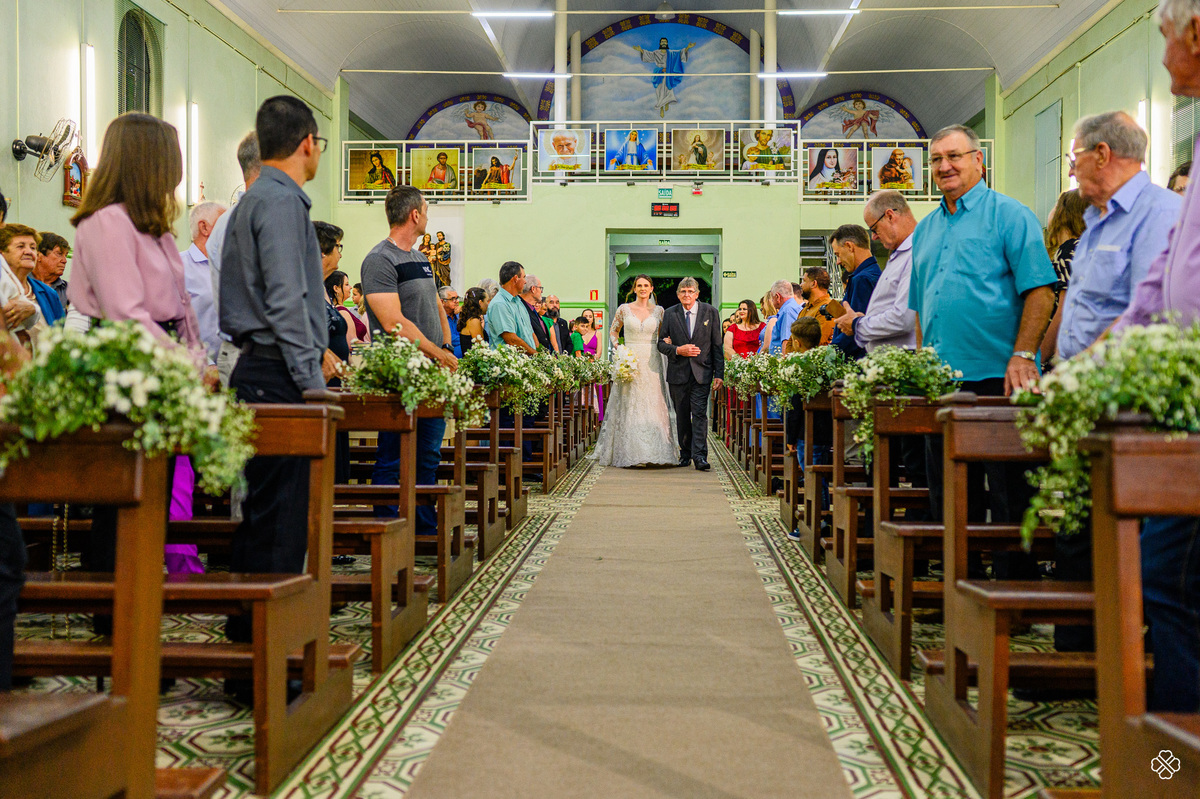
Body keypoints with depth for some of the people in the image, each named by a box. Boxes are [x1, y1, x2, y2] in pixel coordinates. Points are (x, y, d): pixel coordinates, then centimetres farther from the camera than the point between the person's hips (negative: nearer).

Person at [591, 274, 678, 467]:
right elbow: (613, 330, 14)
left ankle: (652, 452, 4)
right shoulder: (624, 309, 4)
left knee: (652, 405, -1)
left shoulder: (658, 310, 8)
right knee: (629, 406, -2)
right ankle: (627, 453, 1)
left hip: (651, 362, 1)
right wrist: (617, 347, -2)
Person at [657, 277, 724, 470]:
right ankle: (685, 453, 21)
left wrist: (719, 374, -3)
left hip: (701, 371, -2)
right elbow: (661, 344, 5)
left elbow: (717, 345, 2)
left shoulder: (710, 312, 3)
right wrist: (678, 350, -15)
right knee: (682, 416, 9)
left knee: (700, 414, -10)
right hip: (678, 372, 2)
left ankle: (699, 456, -12)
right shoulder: (670, 314, 5)